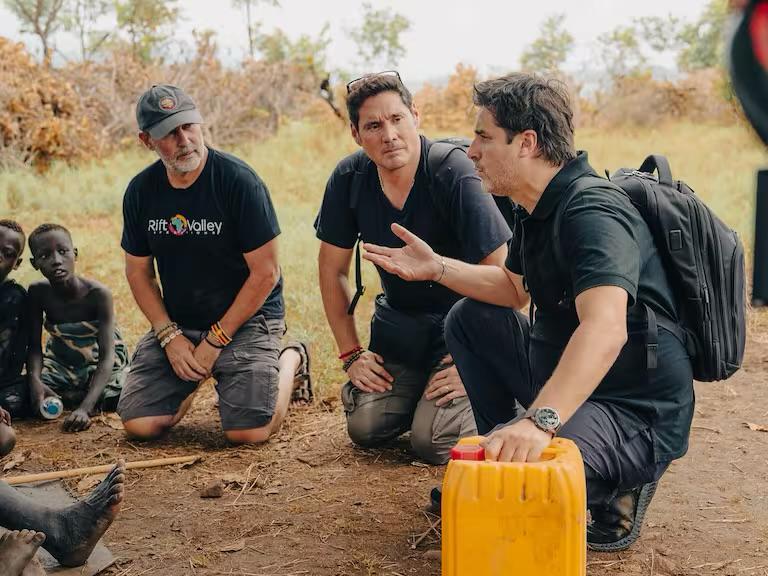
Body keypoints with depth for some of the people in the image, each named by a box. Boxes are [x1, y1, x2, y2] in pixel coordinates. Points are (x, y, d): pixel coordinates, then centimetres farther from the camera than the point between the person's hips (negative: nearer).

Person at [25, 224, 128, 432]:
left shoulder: (98, 294, -29)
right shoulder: (38, 292, -19)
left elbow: (107, 356, -33)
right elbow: (34, 346, -14)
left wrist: (85, 408, -46)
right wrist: (35, 381, -38)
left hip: (100, 365, -2)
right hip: (60, 363, 2)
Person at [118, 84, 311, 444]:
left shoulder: (239, 181, -17)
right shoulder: (141, 191, -1)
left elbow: (265, 272, -15)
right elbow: (138, 271, 8)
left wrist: (215, 341, -13)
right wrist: (170, 336, -6)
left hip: (246, 318, -4)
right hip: (176, 323, 5)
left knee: (248, 432, -18)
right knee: (139, 424, -8)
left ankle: (290, 360, 13)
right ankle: (193, 379, 24)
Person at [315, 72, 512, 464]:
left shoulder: (454, 175, -25)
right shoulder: (349, 179, -9)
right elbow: (332, 270, 3)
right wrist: (351, 353, 0)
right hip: (398, 320, 5)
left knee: (432, 443, -17)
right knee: (366, 428, -8)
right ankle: (416, 390, 22)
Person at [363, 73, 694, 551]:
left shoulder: (593, 212, -25)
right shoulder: (537, 207, 6)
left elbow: (605, 330, -41)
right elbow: (514, 288, 23)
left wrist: (540, 420, -51)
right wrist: (436, 268, 13)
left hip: (635, 412, -9)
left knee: (511, 468, -32)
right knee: (471, 318, 15)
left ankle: (613, 491, -3)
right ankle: (503, 446, 18)